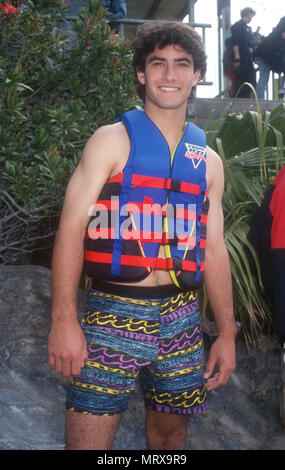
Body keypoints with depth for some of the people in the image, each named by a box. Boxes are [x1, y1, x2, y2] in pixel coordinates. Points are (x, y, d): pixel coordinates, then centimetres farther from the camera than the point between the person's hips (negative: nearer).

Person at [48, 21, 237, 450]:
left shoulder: (208, 161, 12)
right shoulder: (113, 141, -1)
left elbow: (214, 250, 14)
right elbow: (72, 227, -9)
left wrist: (227, 334, 11)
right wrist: (64, 320, -18)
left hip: (181, 321, 5)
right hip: (113, 318, -4)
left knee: (170, 434, 17)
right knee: (88, 441, -5)